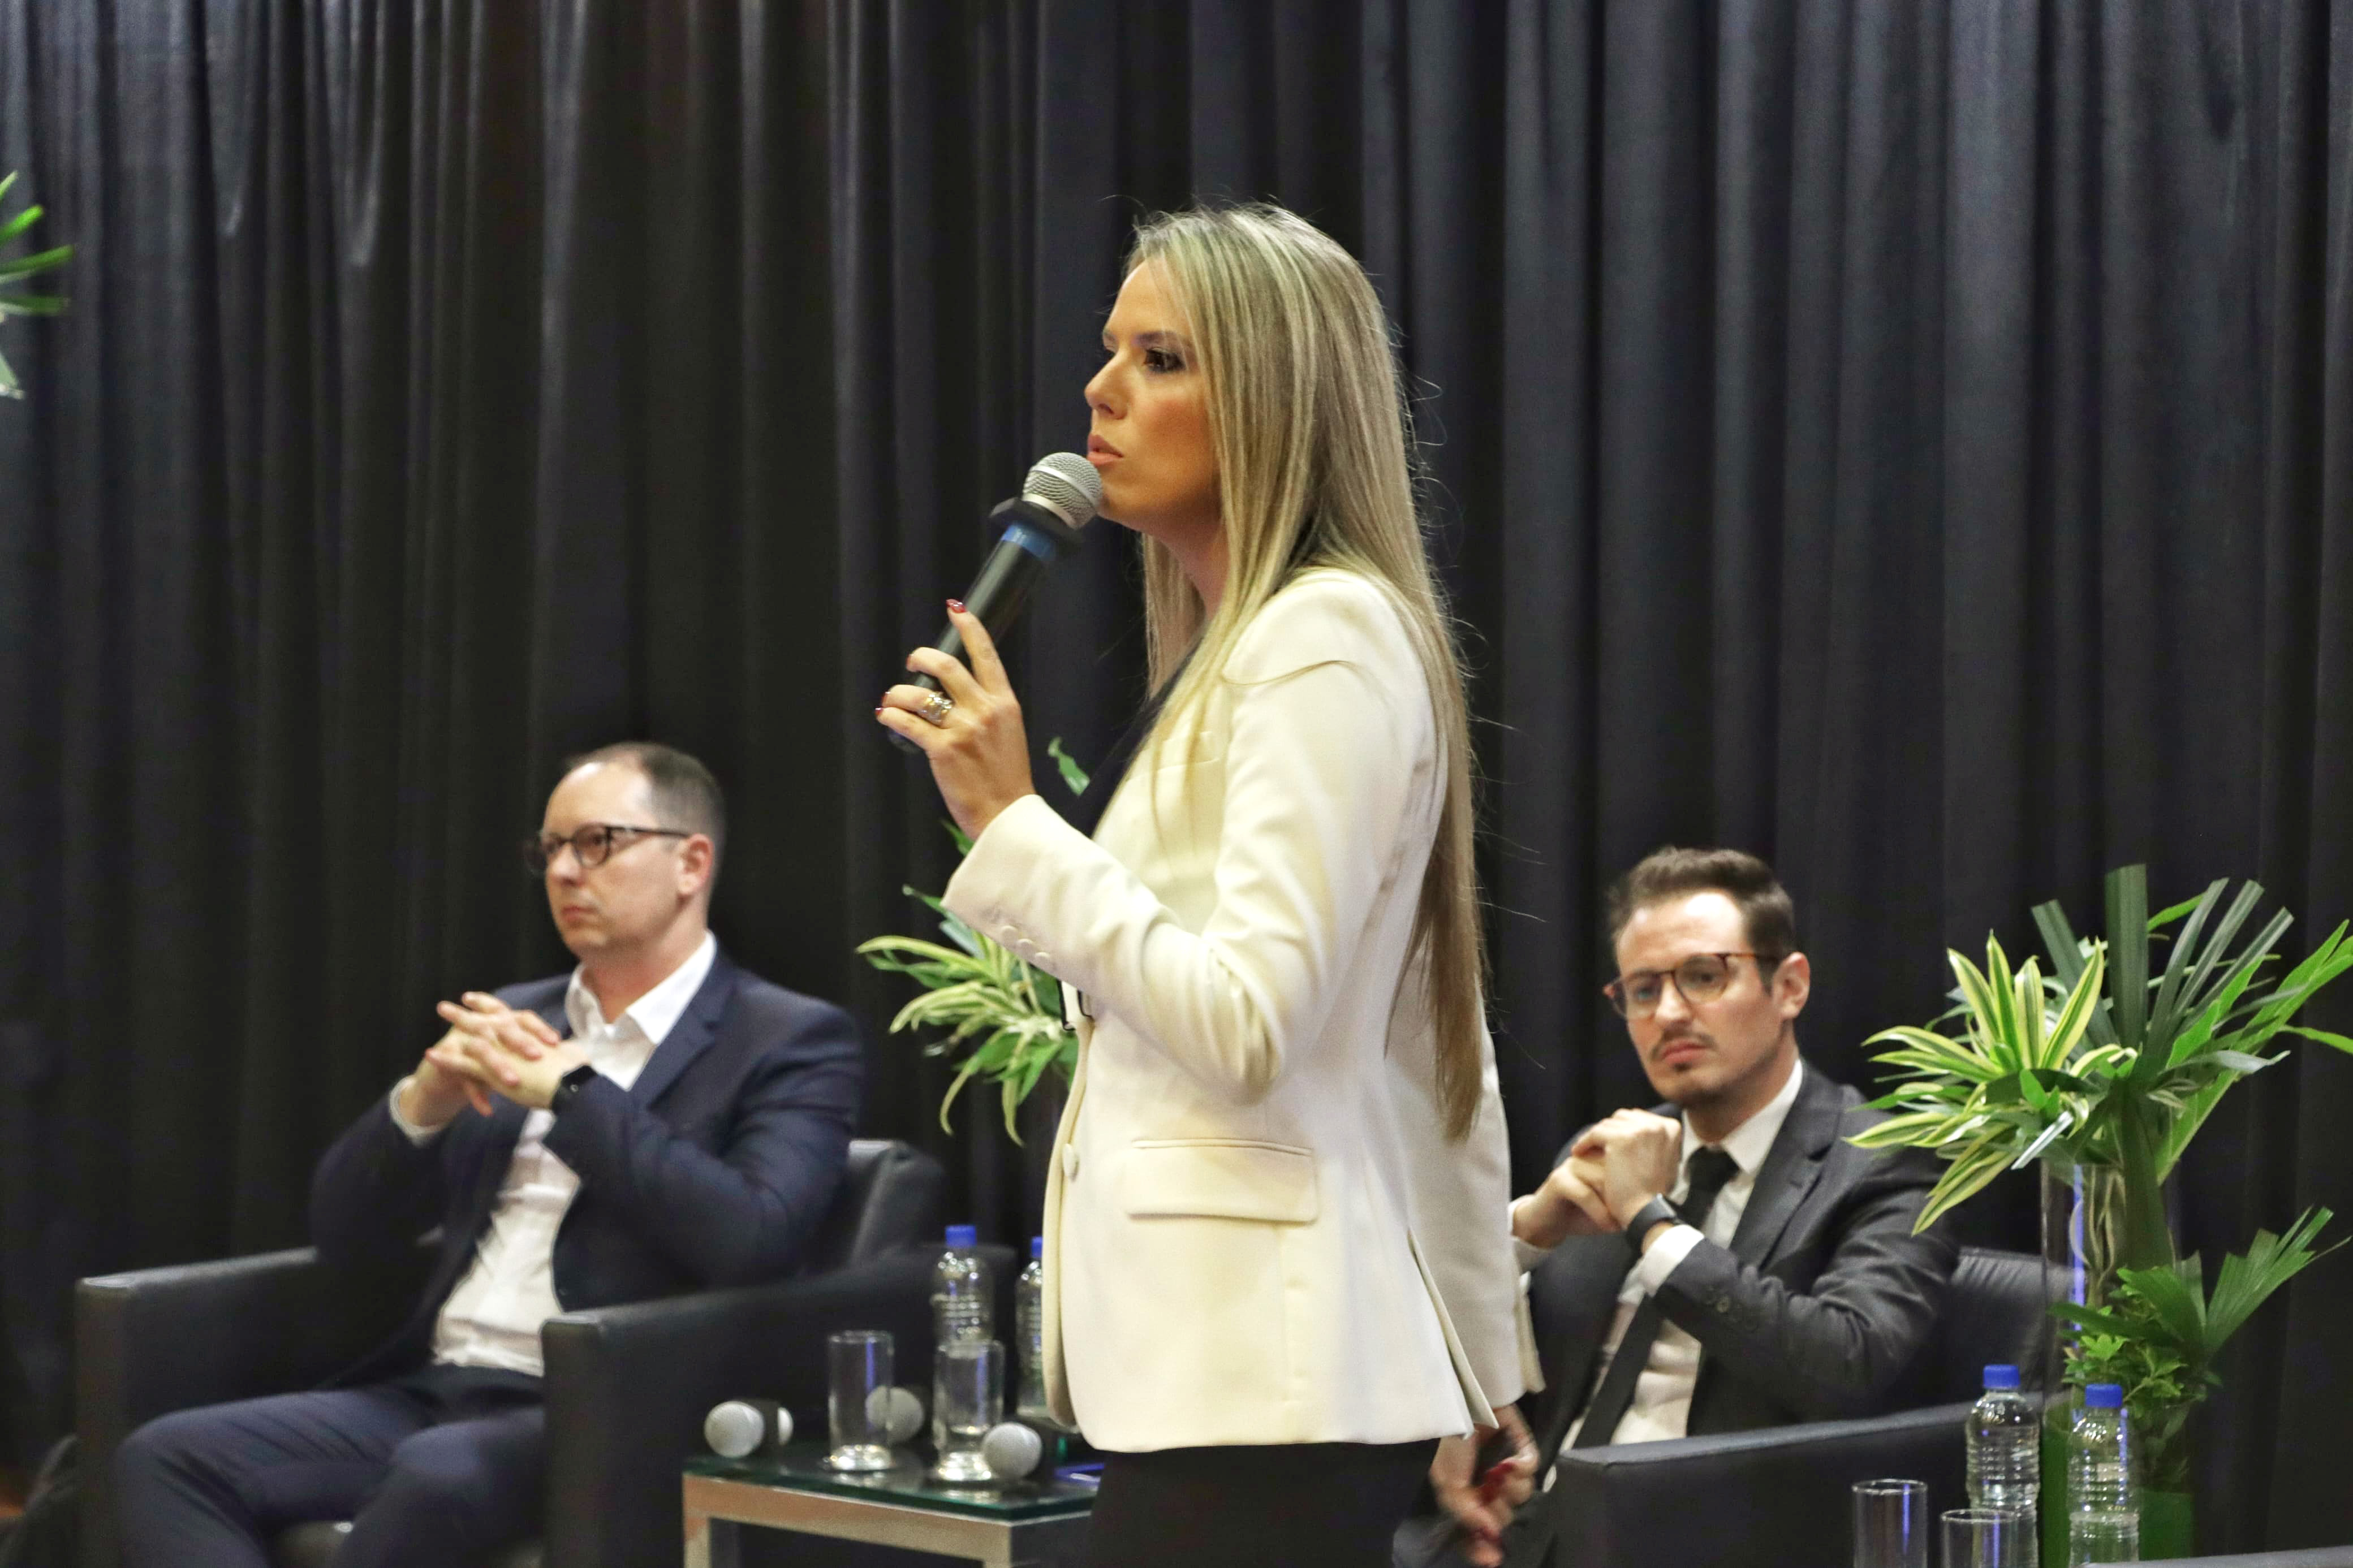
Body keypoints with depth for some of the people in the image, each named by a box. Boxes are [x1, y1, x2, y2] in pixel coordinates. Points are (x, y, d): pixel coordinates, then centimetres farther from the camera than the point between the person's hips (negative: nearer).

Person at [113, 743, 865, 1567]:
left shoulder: (793, 1040, 1)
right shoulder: (513, 1025, 21)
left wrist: (572, 1090, -13)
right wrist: (421, 1101, -1)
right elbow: (344, 1233, 19)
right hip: (432, 1395, 7)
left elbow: (754, 1240, -18)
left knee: (440, 1473, -38)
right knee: (167, 1458, -16)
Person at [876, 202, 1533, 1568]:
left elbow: (1248, 1026, -20)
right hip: (1233, 1367, 10)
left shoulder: (1327, 638, -11)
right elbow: (1447, 1057, 21)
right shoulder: (1248, 648, 19)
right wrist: (1487, 1375, 24)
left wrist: (1014, 824, -15)